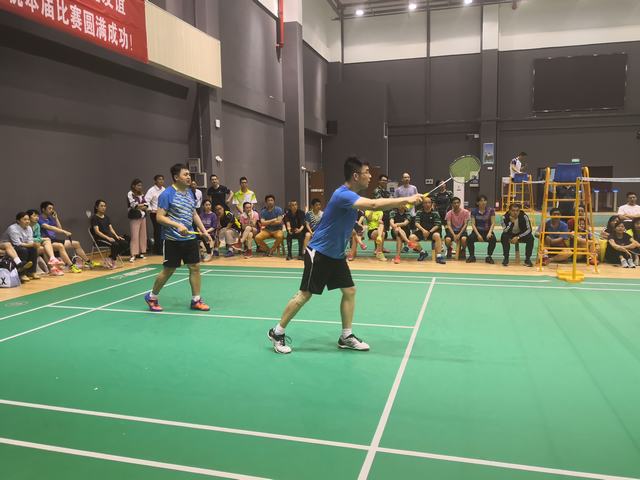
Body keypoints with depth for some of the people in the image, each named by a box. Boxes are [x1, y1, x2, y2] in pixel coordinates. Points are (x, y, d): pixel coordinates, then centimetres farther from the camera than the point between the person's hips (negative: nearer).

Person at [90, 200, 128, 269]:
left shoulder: (106, 217, 18)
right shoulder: (94, 218, -4)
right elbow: (97, 231, -14)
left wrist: (116, 236, -5)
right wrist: (108, 238, -24)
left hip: (110, 237, 7)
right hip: (100, 239, -7)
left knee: (124, 244, -16)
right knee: (115, 244, -33)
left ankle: (110, 258, -3)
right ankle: (112, 260, -9)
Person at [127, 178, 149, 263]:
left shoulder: (142, 194, 12)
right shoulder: (130, 194, -6)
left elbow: (146, 206, 5)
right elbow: (134, 204, -16)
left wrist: (139, 207, -12)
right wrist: (143, 204, -2)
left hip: (143, 216, 7)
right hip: (134, 217, -6)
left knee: (143, 235, 8)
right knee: (135, 236, -9)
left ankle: (141, 252, 16)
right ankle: (133, 255, -9)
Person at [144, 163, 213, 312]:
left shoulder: (190, 193, 11)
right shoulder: (167, 194, -11)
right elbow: (160, 217, -15)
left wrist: (204, 231, 14)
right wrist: (178, 225, -27)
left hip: (190, 238, 7)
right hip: (172, 240, -6)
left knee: (195, 267, 4)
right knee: (168, 270, 2)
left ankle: (196, 300, 15)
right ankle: (152, 297, 24)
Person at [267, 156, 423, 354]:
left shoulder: (351, 195, 6)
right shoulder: (343, 194, -26)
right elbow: (373, 205, -38)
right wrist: (406, 199, -36)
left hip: (336, 255, 9)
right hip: (318, 253, -9)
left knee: (350, 291, 5)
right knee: (305, 294, -1)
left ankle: (346, 337, 16)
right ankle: (277, 332, 14)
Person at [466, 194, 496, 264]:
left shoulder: (490, 210, -2)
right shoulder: (474, 211, 0)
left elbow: (493, 223, -5)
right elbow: (473, 224, -5)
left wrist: (489, 232, -22)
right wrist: (478, 234, -19)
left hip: (487, 231, 0)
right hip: (477, 231, 0)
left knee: (493, 239, -32)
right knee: (469, 239, -30)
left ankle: (488, 257, -13)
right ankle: (472, 256, -8)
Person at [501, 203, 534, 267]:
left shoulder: (524, 216, -21)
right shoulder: (505, 217, -21)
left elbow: (529, 230, -19)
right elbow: (505, 231, -26)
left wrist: (518, 237, -28)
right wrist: (512, 222, -40)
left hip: (521, 235, 1)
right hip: (510, 235, 0)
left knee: (530, 238, -29)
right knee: (504, 236, -33)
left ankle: (527, 259, -14)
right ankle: (506, 258, -20)